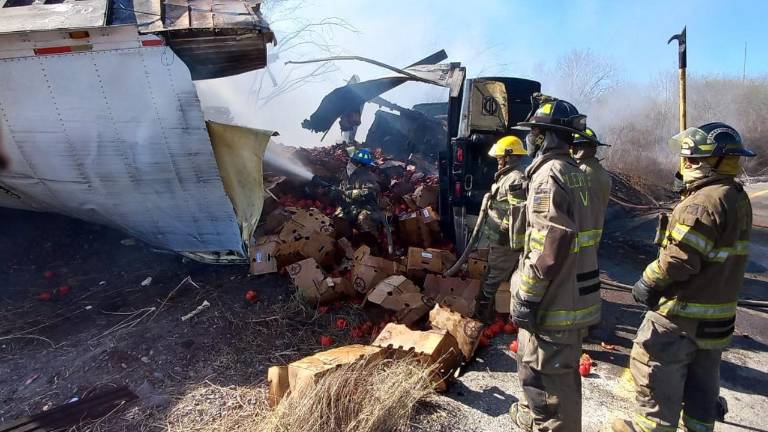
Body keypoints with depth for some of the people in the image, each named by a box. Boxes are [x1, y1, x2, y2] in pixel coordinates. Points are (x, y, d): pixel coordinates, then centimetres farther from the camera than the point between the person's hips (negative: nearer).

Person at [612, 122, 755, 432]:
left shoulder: (703, 203, -23)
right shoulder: (739, 198, 8)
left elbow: (680, 258, -27)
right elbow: (720, 256, 13)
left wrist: (648, 281, -14)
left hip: (683, 312, -9)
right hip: (719, 310, 9)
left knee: (655, 370, 6)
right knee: (702, 379, 20)